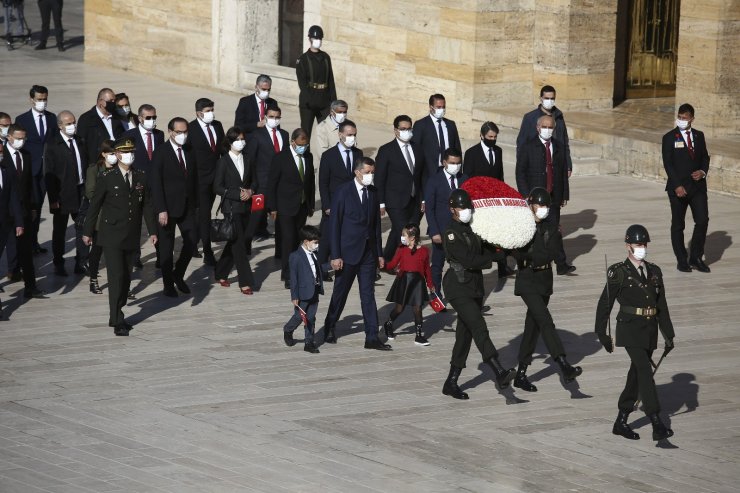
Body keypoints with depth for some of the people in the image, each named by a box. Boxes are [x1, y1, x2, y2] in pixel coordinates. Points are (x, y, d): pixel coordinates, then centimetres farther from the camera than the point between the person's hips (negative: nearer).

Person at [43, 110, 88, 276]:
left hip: (81, 192, 5)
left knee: (82, 228, 6)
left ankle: (81, 263, 14)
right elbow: (49, 174, -9)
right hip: (62, 194, -4)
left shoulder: (79, 143, 8)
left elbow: (85, 167, 11)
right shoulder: (53, 146, -8)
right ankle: (58, 265, 15)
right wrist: (53, 199, -14)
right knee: (59, 231, 6)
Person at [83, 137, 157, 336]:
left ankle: (116, 316, 19)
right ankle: (118, 322, -9)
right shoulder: (106, 178, -5)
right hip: (112, 236, -4)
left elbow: (146, 205, 11)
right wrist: (87, 232, 2)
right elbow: (94, 206, 0)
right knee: (116, 276, -10)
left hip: (132, 237, 4)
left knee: (126, 277, 7)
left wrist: (152, 230, 5)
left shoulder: (141, 177, 7)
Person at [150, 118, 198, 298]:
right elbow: (156, 183, -13)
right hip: (168, 208, -5)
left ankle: (178, 275, 21)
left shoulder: (189, 153, 8)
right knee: (167, 247, 4)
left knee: (192, 241, 1)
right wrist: (161, 210, -18)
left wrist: (196, 204, 5)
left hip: (187, 207, 5)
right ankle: (168, 285, 12)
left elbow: (194, 180, 12)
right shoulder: (161, 153, -9)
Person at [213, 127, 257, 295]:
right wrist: (238, 194, -17)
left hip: (245, 207, 5)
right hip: (231, 207, -5)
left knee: (235, 243, 11)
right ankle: (245, 282, -7)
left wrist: (250, 191, -7)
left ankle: (221, 274, 29)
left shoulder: (248, 160, 8)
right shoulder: (224, 161, -6)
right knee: (238, 244, -8)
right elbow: (217, 187, -9)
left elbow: (255, 181, 15)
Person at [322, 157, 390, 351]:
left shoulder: (373, 193, 7)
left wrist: (379, 253, 10)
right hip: (348, 252, -4)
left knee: (368, 294, 1)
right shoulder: (343, 192, -9)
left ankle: (372, 338, -1)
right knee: (340, 292, 7)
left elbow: (376, 224, 12)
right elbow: (334, 225, -9)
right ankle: (329, 329, 26)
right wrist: (335, 256, -13)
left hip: (368, 252, 4)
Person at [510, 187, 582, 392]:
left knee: (533, 326, 8)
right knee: (545, 321, -17)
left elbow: (551, 254, -7)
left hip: (544, 282, 5)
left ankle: (521, 374, 15)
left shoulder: (551, 230, 9)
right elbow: (517, 254, -15)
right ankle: (564, 366, -27)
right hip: (527, 282, -5)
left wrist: (529, 255, -15)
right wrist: (538, 256, -17)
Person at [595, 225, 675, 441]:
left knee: (636, 375, 11)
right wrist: (603, 335, -1)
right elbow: (604, 305, -1)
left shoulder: (654, 272, 12)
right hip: (630, 329, -6)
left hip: (650, 330, 6)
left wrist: (668, 335, 12)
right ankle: (657, 425, -23)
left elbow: (662, 306, 16)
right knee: (645, 373, -16)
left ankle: (621, 423, 22)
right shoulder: (619, 273, -4)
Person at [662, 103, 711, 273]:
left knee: (702, 220, -7)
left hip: (698, 185, 3)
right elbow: (668, 163, -8)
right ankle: (682, 261, 11)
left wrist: (703, 172, -5)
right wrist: (677, 186, -16)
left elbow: (705, 157, 17)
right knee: (678, 225, 3)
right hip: (678, 187, -3)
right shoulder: (669, 138, -3)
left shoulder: (699, 136, 9)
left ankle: (696, 257, 6)